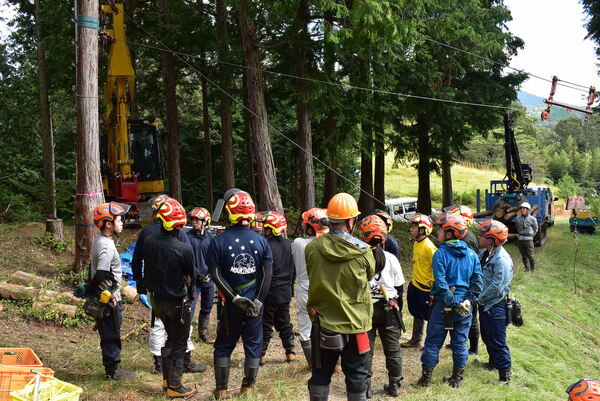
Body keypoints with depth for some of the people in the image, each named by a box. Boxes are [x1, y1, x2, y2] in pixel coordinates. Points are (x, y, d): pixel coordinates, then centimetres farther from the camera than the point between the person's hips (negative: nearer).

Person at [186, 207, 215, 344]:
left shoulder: (210, 237, 4)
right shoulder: (188, 237, -8)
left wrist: (209, 273, -4)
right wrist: (198, 273, -16)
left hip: (208, 279, 5)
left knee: (207, 308, 16)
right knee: (189, 309, -6)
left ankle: (203, 333, 31)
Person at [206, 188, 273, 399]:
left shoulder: (219, 241, -10)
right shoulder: (261, 241, -4)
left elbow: (216, 275, -13)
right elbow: (267, 275, -6)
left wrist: (235, 298, -11)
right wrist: (258, 300, -6)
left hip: (230, 304, -1)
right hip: (255, 303, 1)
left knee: (223, 346, 14)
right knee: (253, 345, 13)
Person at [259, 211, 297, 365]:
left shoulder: (267, 246, -20)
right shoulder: (288, 244, 1)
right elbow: (293, 269, 10)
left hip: (270, 293, -6)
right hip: (286, 291, 6)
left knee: (265, 325, 4)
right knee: (285, 323, 17)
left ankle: (261, 355, 9)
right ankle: (291, 352, 21)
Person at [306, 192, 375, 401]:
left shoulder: (312, 248, -10)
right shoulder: (363, 252, -15)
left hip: (322, 323, 2)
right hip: (354, 323, -2)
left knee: (320, 374, 17)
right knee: (357, 377, 12)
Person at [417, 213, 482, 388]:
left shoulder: (441, 254, -12)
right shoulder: (471, 254, 2)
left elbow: (440, 283, -19)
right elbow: (477, 281, 0)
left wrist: (453, 303, -15)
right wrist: (467, 301, -2)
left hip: (443, 304, -4)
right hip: (464, 307, 4)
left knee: (433, 341, 7)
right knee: (460, 342, 13)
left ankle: (426, 377, 11)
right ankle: (457, 378, 21)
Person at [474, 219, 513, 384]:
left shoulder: (502, 260, -25)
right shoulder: (486, 253, 4)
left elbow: (496, 287, -25)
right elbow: (479, 276, 17)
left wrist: (480, 299, -14)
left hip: (495, 307, -10)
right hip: (484, 304, 10)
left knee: (497, 341, -3)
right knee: (487, 337, 25)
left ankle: (505, 375, 5)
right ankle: (493, 362, 45)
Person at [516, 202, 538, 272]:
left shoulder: (532, 219, -6)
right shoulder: (518, 218, 3)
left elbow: (535, 229, 7)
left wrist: (531, 235, 9)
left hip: (528, 239, -4)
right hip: (520, 239, 4)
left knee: (530, 255, -3)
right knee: (524, 255, 9)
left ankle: (533, 269, 12)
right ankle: (527, 268, 20)